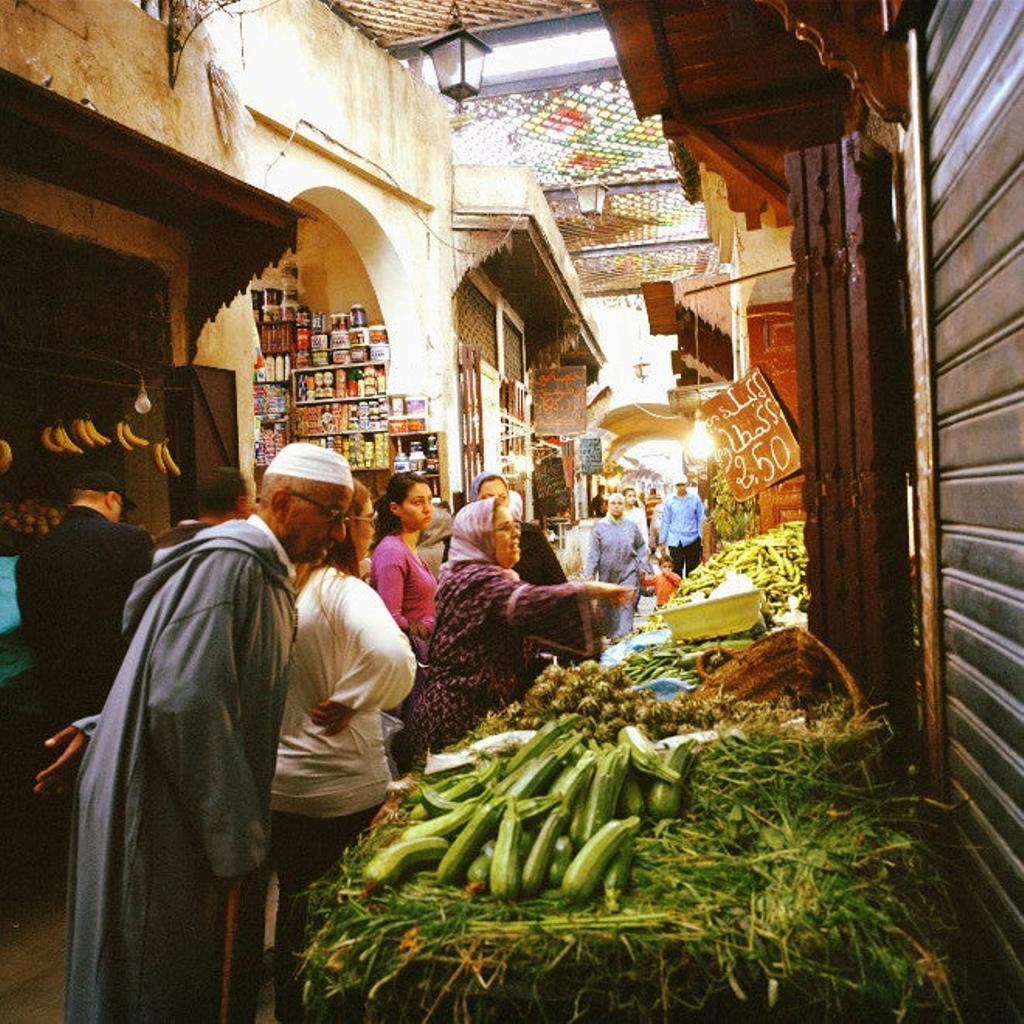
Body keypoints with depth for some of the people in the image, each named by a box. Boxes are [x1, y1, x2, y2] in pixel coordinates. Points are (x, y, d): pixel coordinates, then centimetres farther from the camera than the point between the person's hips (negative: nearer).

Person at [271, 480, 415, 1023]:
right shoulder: (343, 590, -19)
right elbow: (395, 659, -35)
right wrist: (347, 701, -20)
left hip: (277, 782, 6)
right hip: (338, 787, -6)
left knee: (294, 904, 22)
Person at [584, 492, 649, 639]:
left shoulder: (631, 526, 3)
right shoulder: (600, 527, -1)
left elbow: (641, 546, 14)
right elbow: (593, 552, -2)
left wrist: (641, 565, 6)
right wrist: (590, 573, -9)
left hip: (628, 573, 0)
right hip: (607, 574, 1)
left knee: (626, 605, -8)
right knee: (609, 607, 9)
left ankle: (623, 636, -10)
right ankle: (611, 635, 24)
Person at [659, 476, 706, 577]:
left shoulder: (695, 499, 0)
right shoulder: (670, 501, 3)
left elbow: (701, 519, 5)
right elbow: (665, 522, 8)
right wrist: (662, 541, 8)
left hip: (692, 541, 0)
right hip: (674, 541, 1)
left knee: (692, 570, 7)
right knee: (676, 570, 3)